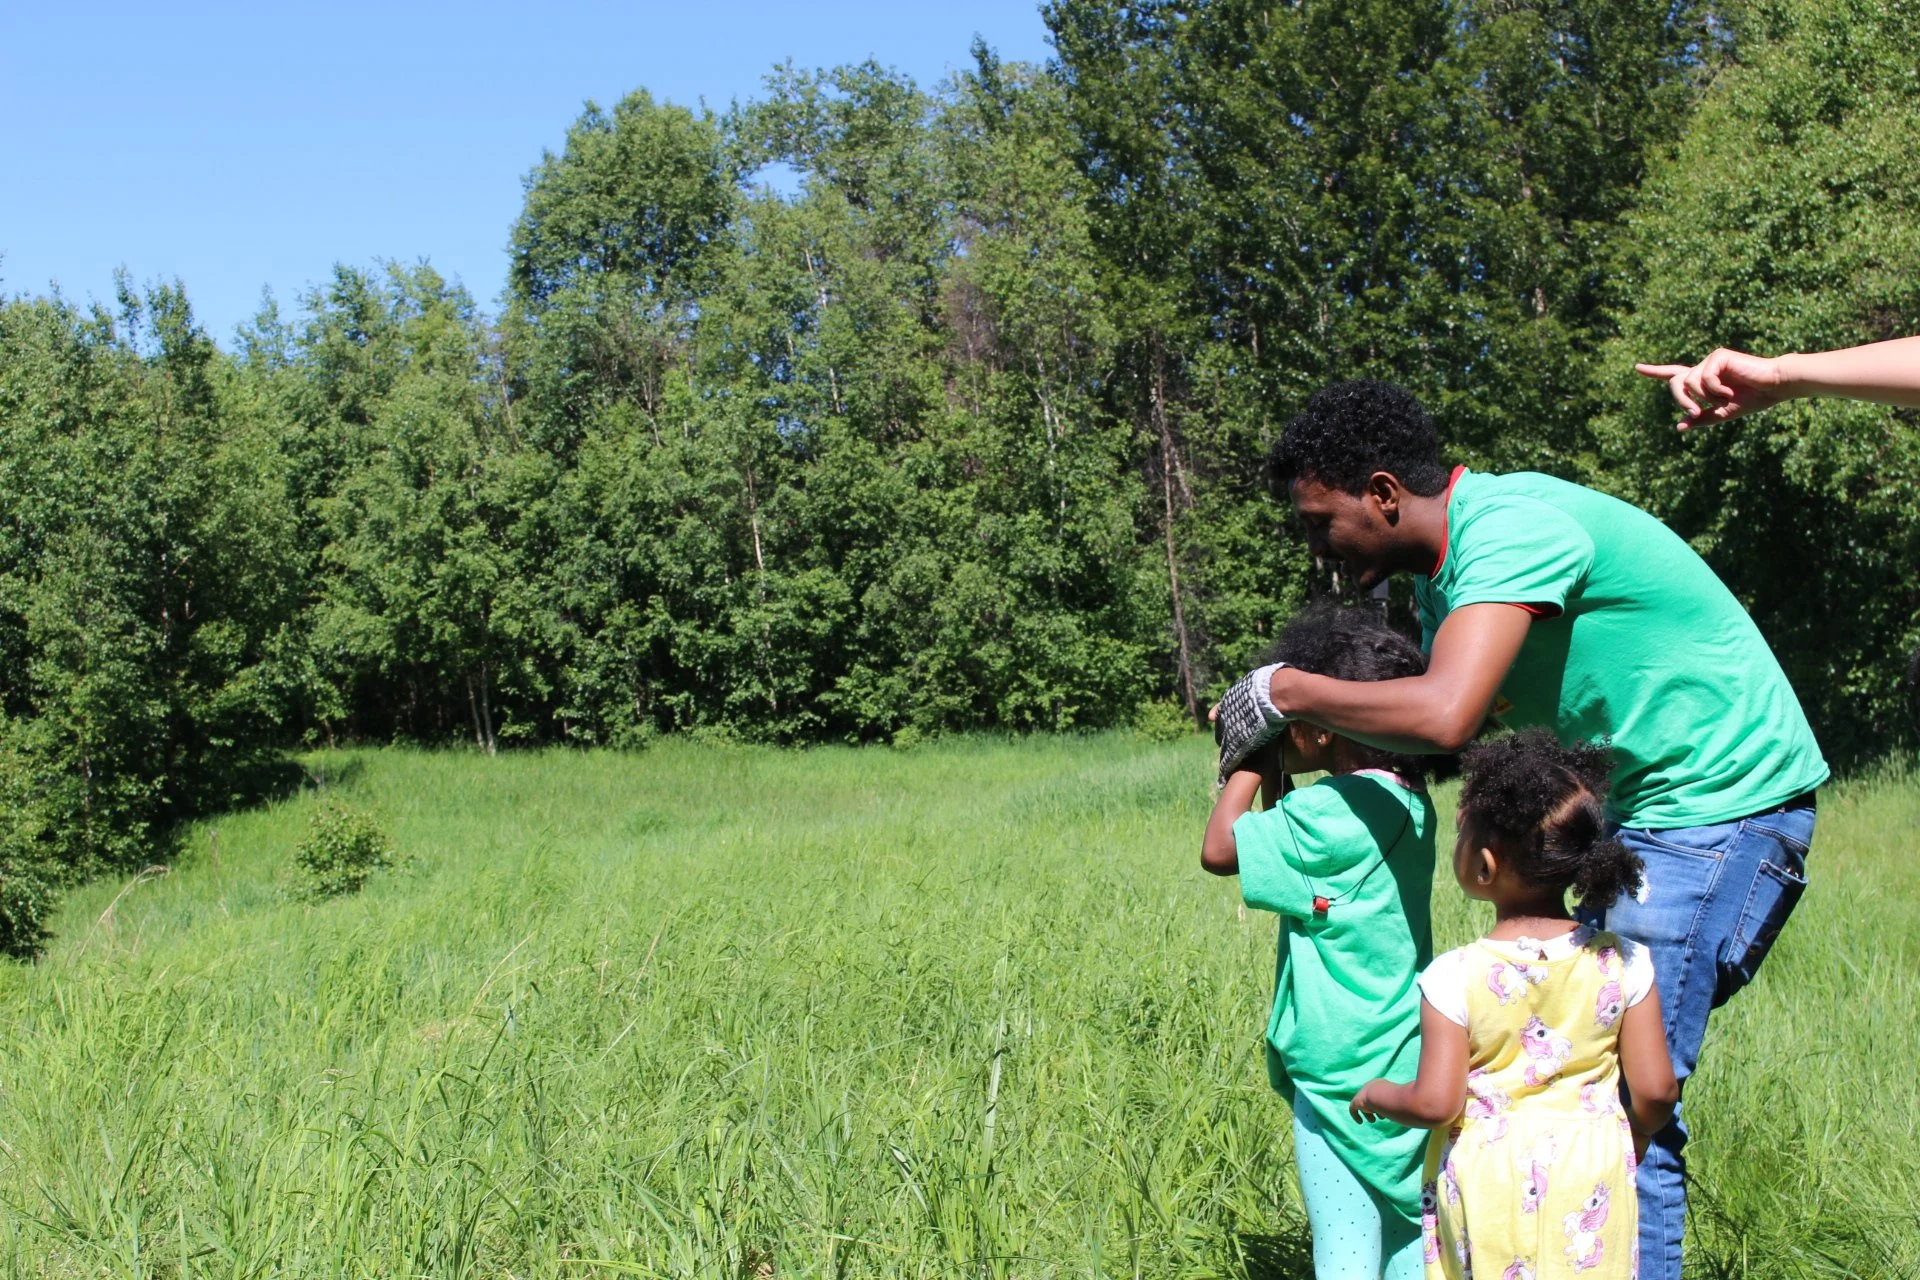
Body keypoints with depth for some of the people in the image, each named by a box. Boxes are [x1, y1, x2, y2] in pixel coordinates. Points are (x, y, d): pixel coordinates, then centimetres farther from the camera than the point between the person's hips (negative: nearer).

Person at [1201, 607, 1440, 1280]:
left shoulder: (1330, 811, -21)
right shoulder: (1409, 802, 6)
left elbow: (1219, 849, -14)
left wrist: (1255, 762, -4)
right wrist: (1268, 771, 8)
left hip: (1342, 1079, -8)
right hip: (1411, 1066, 8)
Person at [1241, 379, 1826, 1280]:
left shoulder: (1511, 527, -23)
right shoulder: (1441, 573, 8)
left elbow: (1443, 718, -37)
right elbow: (1438, 737, 14)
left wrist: (1288, 690, -22)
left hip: (1724, 803, -10)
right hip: (1649, 811, 10)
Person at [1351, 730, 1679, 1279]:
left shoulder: (1454, 977, -15)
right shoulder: (1622, 962, -7)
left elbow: (1434, 1104, -14)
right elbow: (1656, 1090, -3)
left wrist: (1377, 1094, 6)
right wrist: (1628, 1144, 17)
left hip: (1488, 1186, -2)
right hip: (1592, 1183, 2)